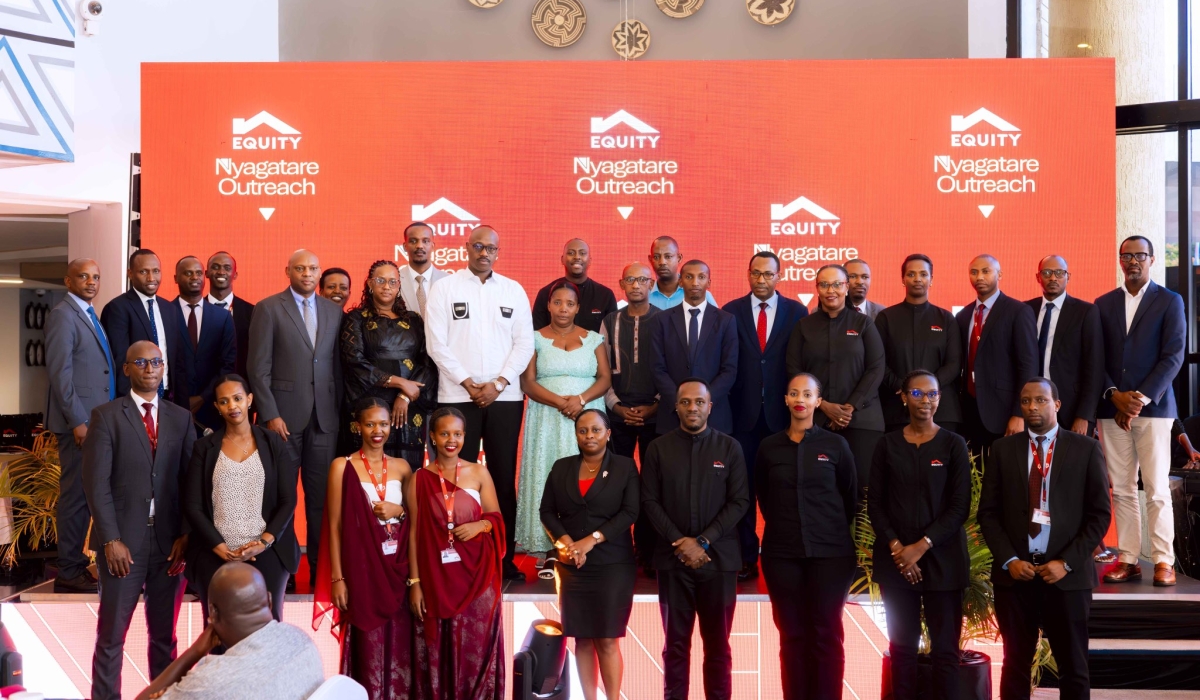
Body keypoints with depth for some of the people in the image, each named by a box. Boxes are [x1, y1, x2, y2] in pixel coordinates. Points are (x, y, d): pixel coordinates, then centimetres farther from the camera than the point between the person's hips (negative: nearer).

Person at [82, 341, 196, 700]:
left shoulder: (181, 418, 10)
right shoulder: (106, 416, 1)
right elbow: (96, 482, -5)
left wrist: (186, 535, -2)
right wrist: (110, 540, -11)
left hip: (170, 543, 3)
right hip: (123, 541, -3)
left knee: (164, 634, 10)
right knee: (111, 636, 3)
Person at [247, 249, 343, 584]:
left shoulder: (334, 311, 12)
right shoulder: (268, 309, 1)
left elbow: (337, 365, 13)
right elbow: (259, 367, -3)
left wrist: (339, 409, 6)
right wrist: (270, 414, -10)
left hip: (324, 416, 3)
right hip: (284, 414, -3)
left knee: (322, 494, 2)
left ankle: (321, 566, 9)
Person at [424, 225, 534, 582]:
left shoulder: (514, 290, 9)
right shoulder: (445, 288, 4)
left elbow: (524, 343, 4)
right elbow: (436, 343, -2)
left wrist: (498, 383, -7)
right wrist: (467, 383, -8)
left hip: (505, 396, 2)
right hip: (458, 396, -1)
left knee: (504, 476, 3)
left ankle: (505, 556, 9)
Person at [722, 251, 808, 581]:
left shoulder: (797, 312, 4)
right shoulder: (731, 311, 4)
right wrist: (727, 403, -4)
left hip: (781, 412, 0)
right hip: (743, 411, 0)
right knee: (744, 483, 4)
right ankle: (747, 557, 12)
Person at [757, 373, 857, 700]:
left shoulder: (836, 445, 0)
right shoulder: (769, 447, 4)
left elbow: (850, 497, 9)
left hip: (830, 552, -1)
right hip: (782, 553, 2)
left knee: (826, 633, 0)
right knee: (792, 633, 5)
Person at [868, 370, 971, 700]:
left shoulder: (953, 444, 0)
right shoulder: (887, 444, 5)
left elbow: (960, 507, -3)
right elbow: (875, 502, 5)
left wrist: (922, 546, -12)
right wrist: (896, 547, -8)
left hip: (941, 559, -1)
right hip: (895, 558, 2)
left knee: (945, 647, 0)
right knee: (902, 645, 5)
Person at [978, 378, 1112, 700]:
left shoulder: (1085, 448, 3)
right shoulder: (1003, 449, 7)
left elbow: (1099, 514, 0)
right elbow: (988, 512, 5)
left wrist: (1067, 563, -9)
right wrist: (1008, 560, -8)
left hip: (1067, 575, -1)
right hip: (1014, 573, 1)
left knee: (1073, 668, 8)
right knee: (1015, 665, 7)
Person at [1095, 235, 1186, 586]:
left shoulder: (1169, 301, 3)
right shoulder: (1103, 304, 12)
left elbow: (1173, 355, -5)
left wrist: (1143, 397, -13)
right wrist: (1115, 395, -7)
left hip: (1153, 406, -3)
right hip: (1112, 408, 3)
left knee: (1156, 488, -4)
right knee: (1121, 489, 3)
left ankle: (1164, 561, 2)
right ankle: (1128, 558, 8)